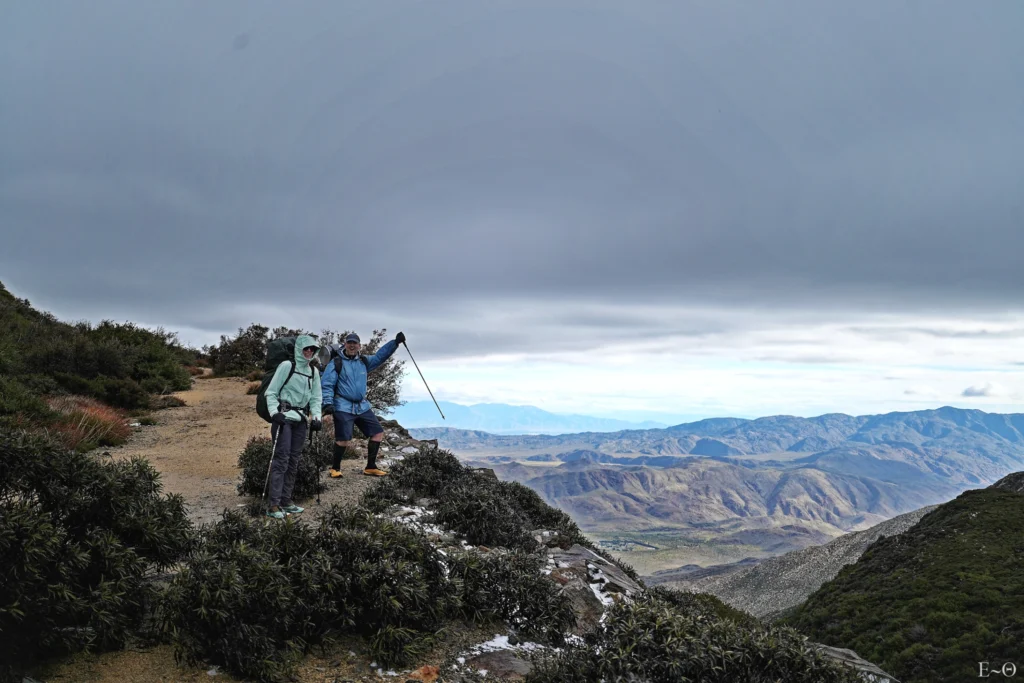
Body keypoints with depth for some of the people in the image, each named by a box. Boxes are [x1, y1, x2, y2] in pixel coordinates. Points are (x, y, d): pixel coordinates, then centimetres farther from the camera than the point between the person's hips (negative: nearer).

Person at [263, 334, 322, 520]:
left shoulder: (314, 371, 12)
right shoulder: (286, 366, -6)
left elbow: (315, 397, 15)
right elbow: (271, 392, -5)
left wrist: (316, 417, 1)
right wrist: (274, 412, -17)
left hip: (301, 419, 6)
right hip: (283, 417, -6)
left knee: (294, 460, 8)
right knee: (281, 459, -12)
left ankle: (286, 501, 16)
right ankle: (274, 505, -12)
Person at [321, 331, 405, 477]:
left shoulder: (364, 362, 12)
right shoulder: (336, 363, -3)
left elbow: (380, 355, 19)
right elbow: (326, 385, -7)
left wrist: (395, 342, 8)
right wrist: (328, 407, -17)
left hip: (362, 407, 6)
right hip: (343, 408, -6)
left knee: (378, 432, 3)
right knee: (343, 440, -14)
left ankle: (370, 467, 14)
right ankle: (335, 468, 10)